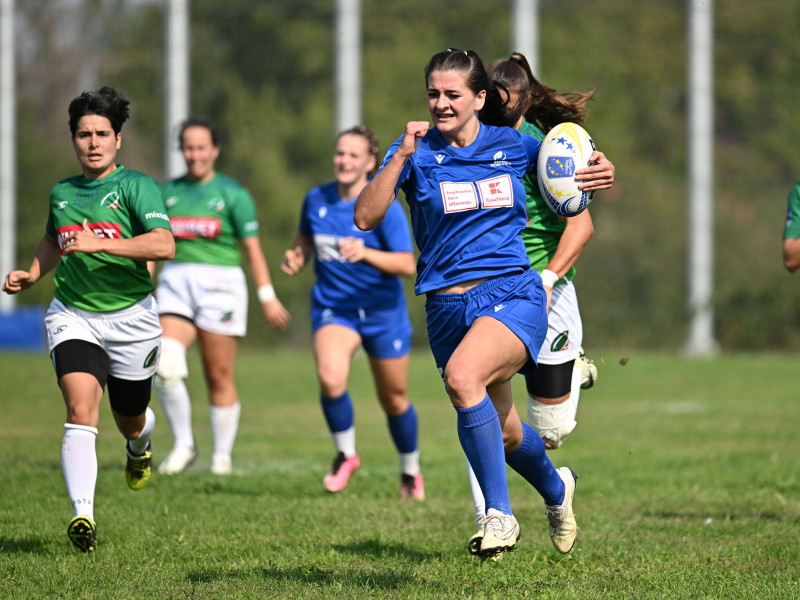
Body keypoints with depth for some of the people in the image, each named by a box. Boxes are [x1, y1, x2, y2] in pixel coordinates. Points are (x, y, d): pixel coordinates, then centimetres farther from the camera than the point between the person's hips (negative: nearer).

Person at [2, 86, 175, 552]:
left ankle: (140, 447, 55)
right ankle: (83, 515, -30)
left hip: (131, 317, -2)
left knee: (130, 422, 16)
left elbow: (164, 244, -25)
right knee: (81, 411, -21)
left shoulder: (136, 186, -9)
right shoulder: (61, 193, 7)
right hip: (73, 316, 2)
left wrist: (99, 243, -32)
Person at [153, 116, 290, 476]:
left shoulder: (232, 194, 2)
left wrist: (267, 297, -3)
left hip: (219, 284, -3)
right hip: (175, 283, 3)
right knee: (165, 367, -17)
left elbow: (252, 248, 2)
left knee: (219, 378, -1)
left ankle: (222, 456, 12)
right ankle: (183, 444, -2)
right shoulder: (168, 193, 12)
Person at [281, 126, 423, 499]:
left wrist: (365, 254, -35)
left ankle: (410, 471, 36)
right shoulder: (316, 200, -2)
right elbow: (306, 238, 19)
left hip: (382, 311, -2)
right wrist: (297, 257, -4)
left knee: (394, 399, 10)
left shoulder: (384, 207, -14)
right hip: (332, 309, 2)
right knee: (330, 378, -27)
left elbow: (407, 265, -19)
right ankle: (346, 455, -3)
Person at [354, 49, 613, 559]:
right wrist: (401, 157, -20)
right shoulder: (417, 151, 1)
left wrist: (596, 167, 1)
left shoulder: (514, 146, 4)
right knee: (504, 433, 13)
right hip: (449, 304, 2)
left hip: (515, 293, -2)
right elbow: (365, 218, -11)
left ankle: (500, 514, -24)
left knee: (463, 377, -32)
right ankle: (556, 488, 48)